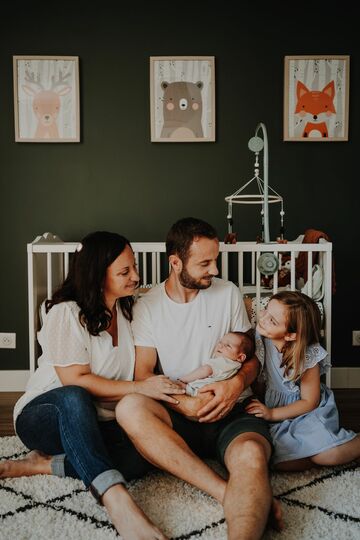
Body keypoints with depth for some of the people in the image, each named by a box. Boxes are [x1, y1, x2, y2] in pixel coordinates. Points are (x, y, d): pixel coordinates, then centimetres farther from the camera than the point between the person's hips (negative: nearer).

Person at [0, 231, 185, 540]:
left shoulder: (126, 311, 8)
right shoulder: (66, 313, -14)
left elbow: (137, 373, 6)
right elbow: (74, 381, -20)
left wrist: (169, 388, -12)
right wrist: (139, 388, -25)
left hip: (96, 424, 5)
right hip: (45, 416, -5)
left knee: (145, 452, -28)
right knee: (74, 398, -41)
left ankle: (45, 463, -19)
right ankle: (116, 499, -49)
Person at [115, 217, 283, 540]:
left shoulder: (228, 294, 7)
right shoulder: (148, 306, 5)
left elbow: (252, 357, 12)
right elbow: (143, 374, 0)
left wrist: (238, 383, -11)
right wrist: (183, 403, -18)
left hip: (231, 413, -1)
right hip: (179, 417, 1)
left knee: (251, 455, -37)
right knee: (129, 408, -33)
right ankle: (229, 496, -34)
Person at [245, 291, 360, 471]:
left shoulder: (308, 356, -19)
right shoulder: (259, 338, -12)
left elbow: (309, 402, -11)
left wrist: (271, 414, -17)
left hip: (307, 410, -3)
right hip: (272, 405, 3)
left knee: (328, 455, -28)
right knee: (283, 463, -24)